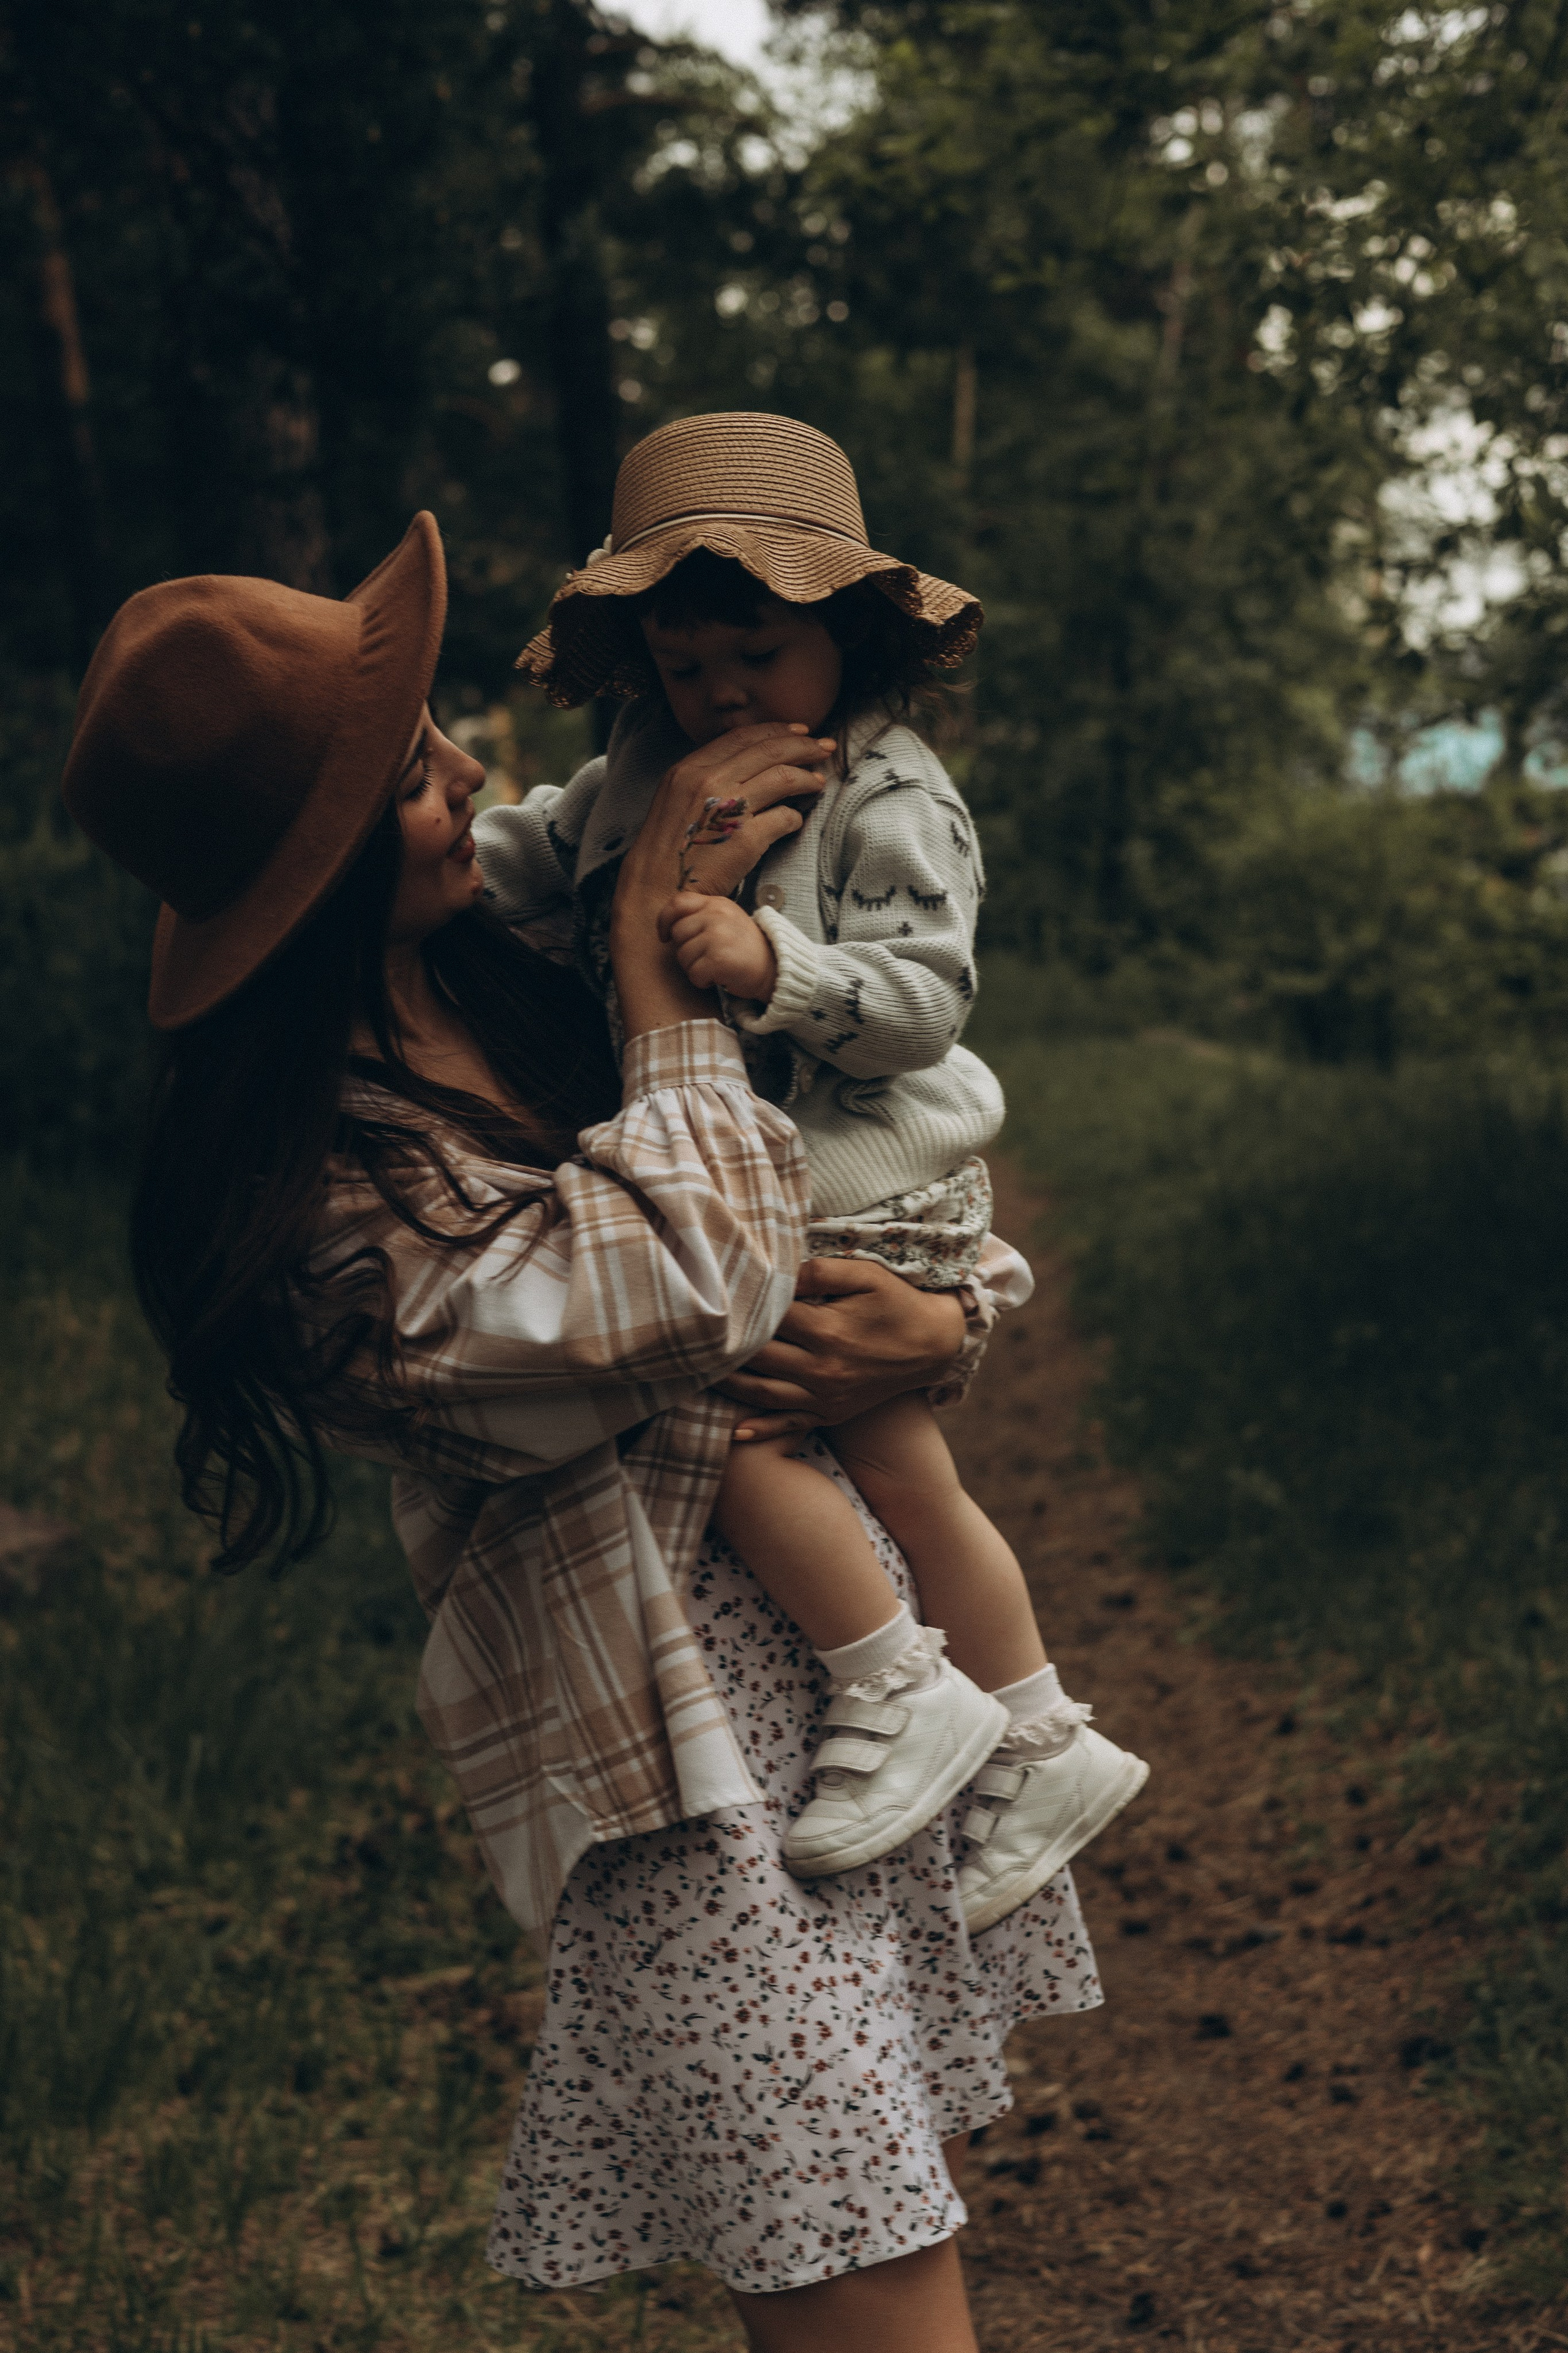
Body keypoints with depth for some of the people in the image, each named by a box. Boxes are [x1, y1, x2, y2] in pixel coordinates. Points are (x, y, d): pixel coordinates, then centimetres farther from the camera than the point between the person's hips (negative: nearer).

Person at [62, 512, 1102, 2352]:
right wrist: (658, 947, -16)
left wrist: (951, 1318, -12)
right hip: (691, 1783, -7)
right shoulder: (321, 1209, -18)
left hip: (851, 1632, 8)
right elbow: (691, 1292, -27)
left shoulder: (517, 1000, 5)